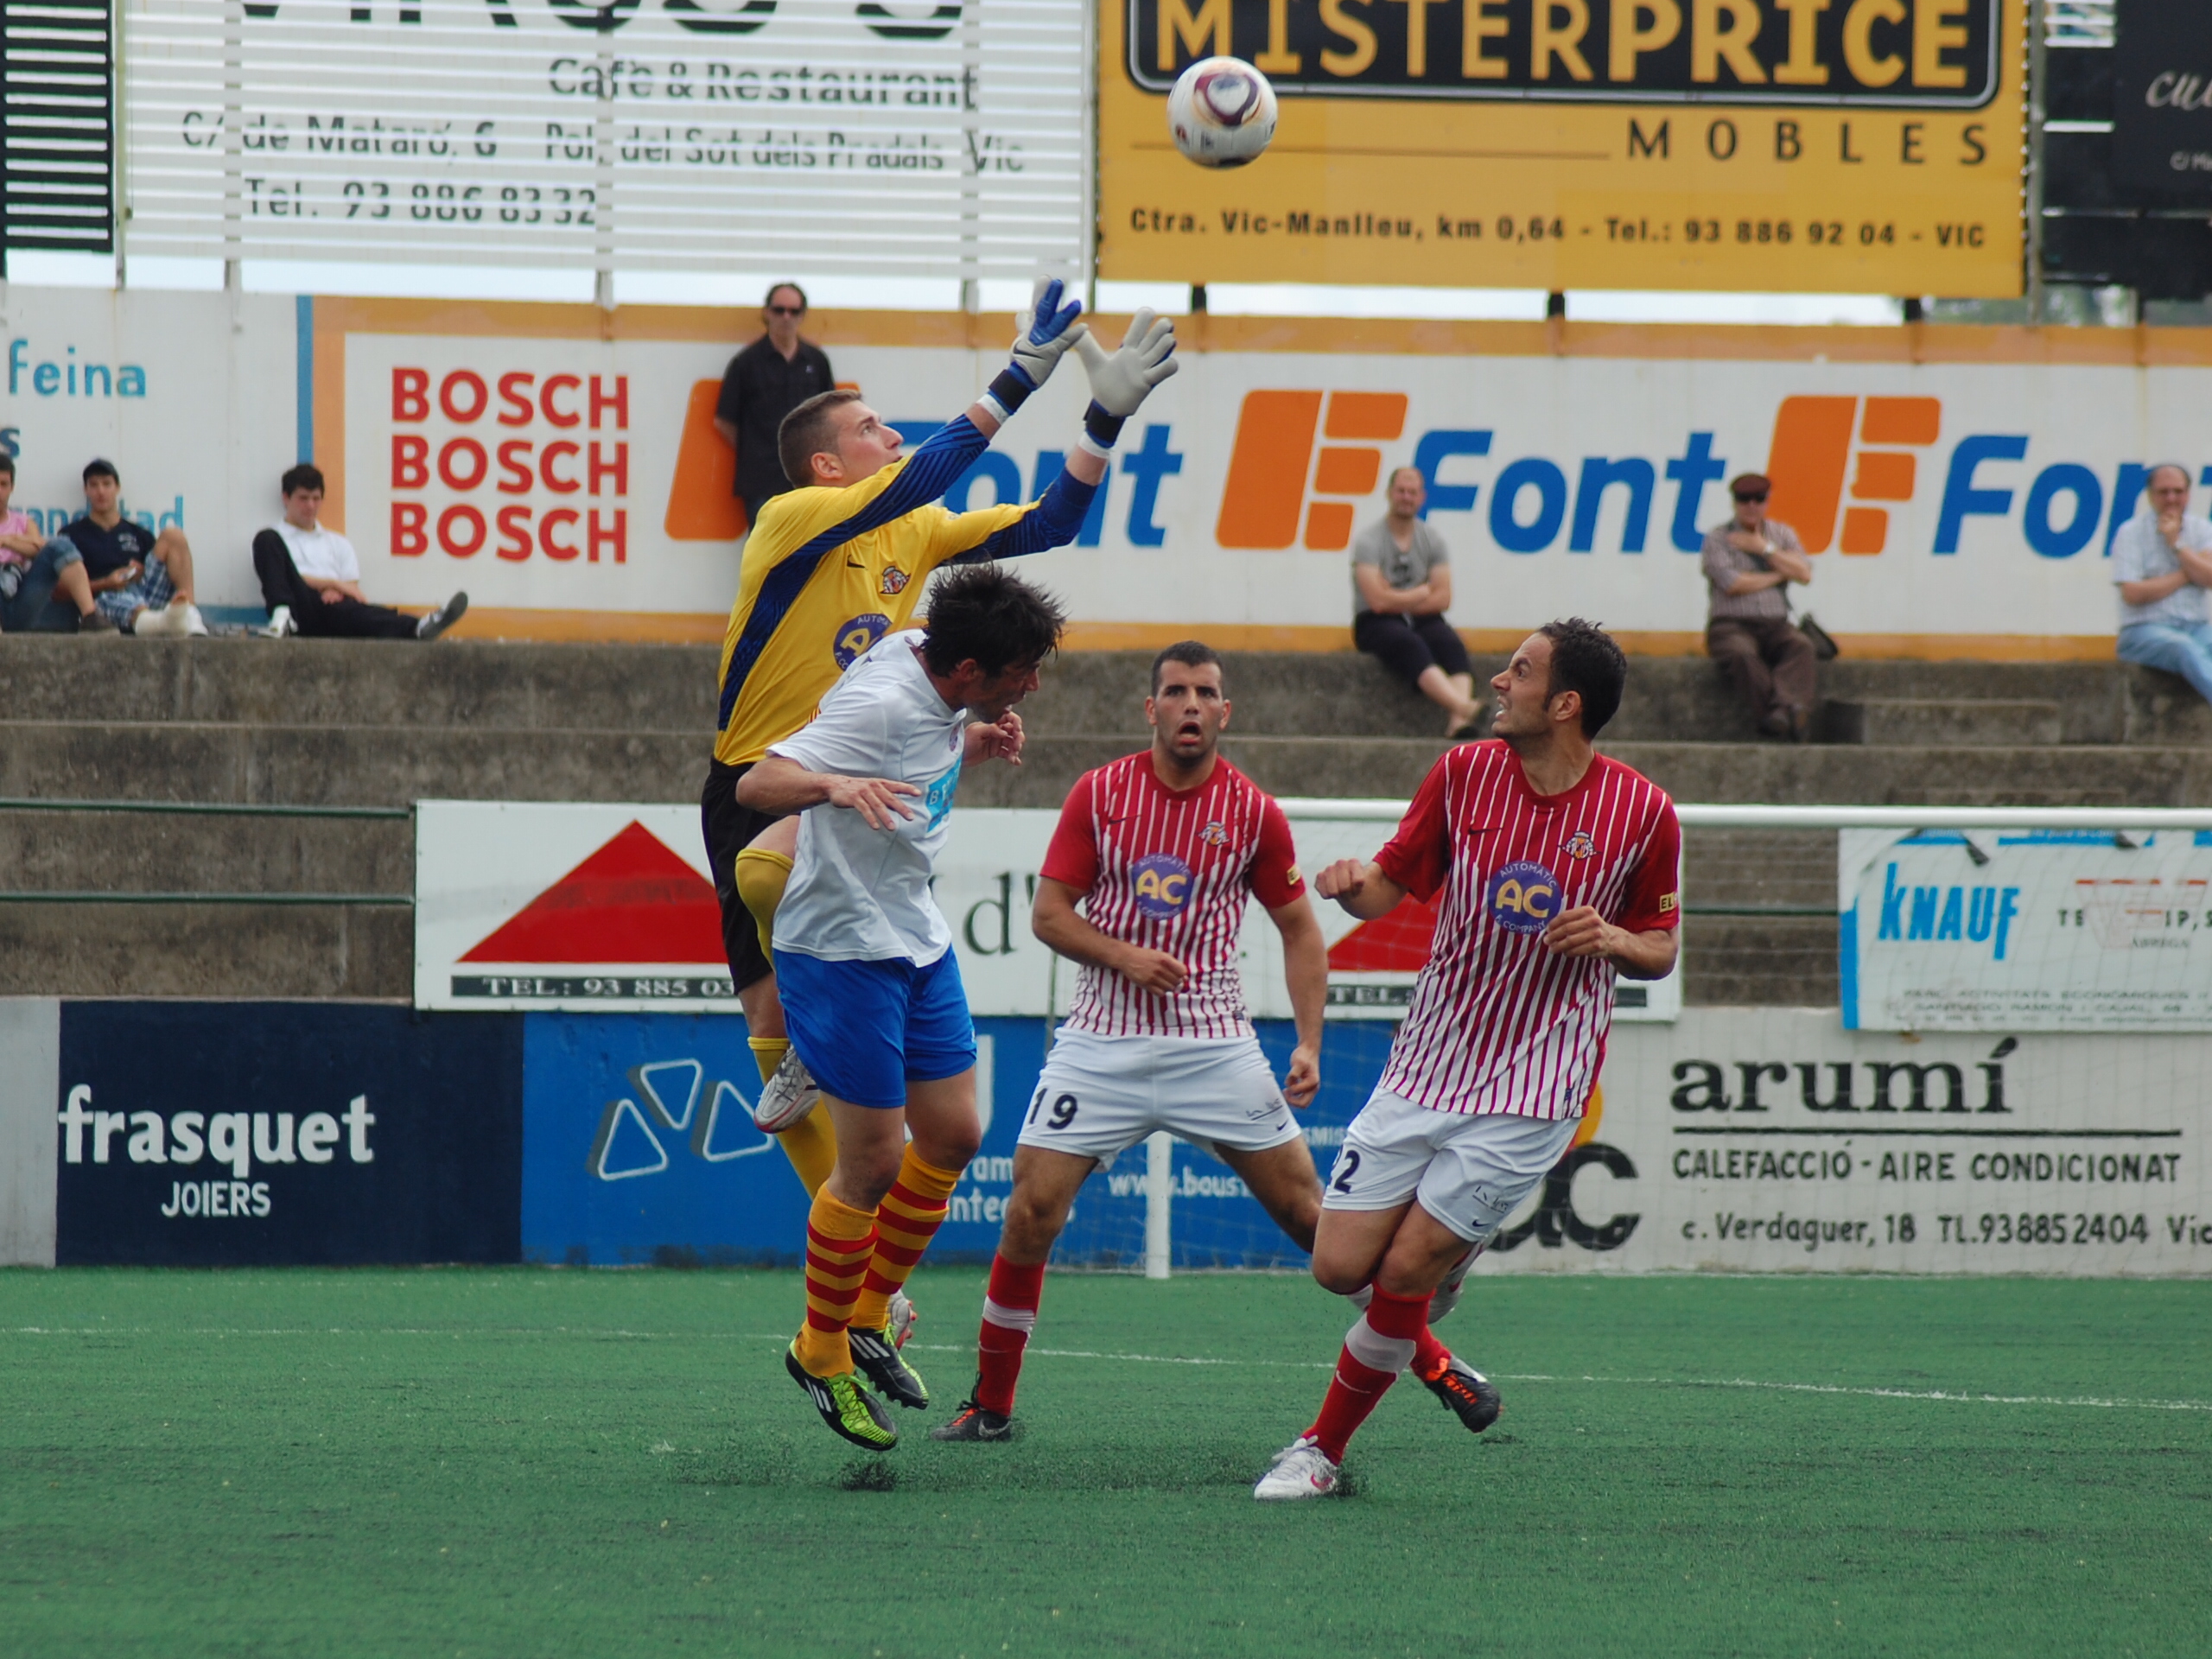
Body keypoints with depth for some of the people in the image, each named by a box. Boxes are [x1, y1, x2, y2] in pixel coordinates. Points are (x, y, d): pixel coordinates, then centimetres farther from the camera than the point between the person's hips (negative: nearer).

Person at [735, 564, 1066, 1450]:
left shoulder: (923, 658, -1)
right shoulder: (879, 705, -27)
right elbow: (756, 785, -31)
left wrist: (973, 743, 0)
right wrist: (835, 785, -50)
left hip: (917, 942, 9)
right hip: (841, 951, -9)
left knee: (953, 1136, 10)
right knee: (873, 1163, -4)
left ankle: (867, 1318, 27)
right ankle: (820, 1351, 16)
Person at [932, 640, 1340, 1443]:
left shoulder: (1254, 813, -1)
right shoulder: (1098, 795, 0)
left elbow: (1299, 931, 8)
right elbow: (1049, 913, 2)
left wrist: (1309, 1045, -2)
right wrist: (1123, 955, -16)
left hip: (1215, 1044, 0)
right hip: (1103, 1041, 0)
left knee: (1304, 1207, -2)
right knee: (1032, 1211, -8)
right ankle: (991, 1404, 4)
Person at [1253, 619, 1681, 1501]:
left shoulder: (1642, 813, -6)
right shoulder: (1464, 773, 0)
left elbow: (1660, 948, 6)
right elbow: (1390, 886, 7)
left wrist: (1613, 940, -16)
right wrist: (1351, 885, -16)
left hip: (1530, 1089, -4)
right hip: (1425, 1064, 4)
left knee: (1404, 1271, -10)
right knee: (1341, 1265, -3)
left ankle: (1323, 1450, 7)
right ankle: (1426, 1355, 31)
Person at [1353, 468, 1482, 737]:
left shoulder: (1432, 540, 8)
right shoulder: (1369, 541, -6)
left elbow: (1442, 599, 1)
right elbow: (1378, 601, -15)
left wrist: (1400, 601, -10)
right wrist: (1424, 592, -3)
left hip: (1420, 620, 4)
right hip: (1376, 624, -4)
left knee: (1450, 642, -30)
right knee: (1409, 645, -37)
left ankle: (1458, 720, -54)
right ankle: (1464, 706, -59)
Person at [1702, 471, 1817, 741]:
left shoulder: (1782, 534, 18)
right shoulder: (1718, 538, 6)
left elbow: (1804, 573, 1)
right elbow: (1731, 584, -9)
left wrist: (1765, 549, -2)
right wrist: (1776, 576, 1)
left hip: (1775, 627, 3)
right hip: (1732, 625, -3)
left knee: (1800, 647, -31)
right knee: (1741, 653, -38)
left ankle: (1785, 706, -54)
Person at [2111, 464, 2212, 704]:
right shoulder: (2131, 533, 2)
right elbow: (2132, 594, -9)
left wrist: (2176, 543, -8)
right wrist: (2185, 576, -2)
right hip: (2145, 630, -5)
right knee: (2187, 649, -37)